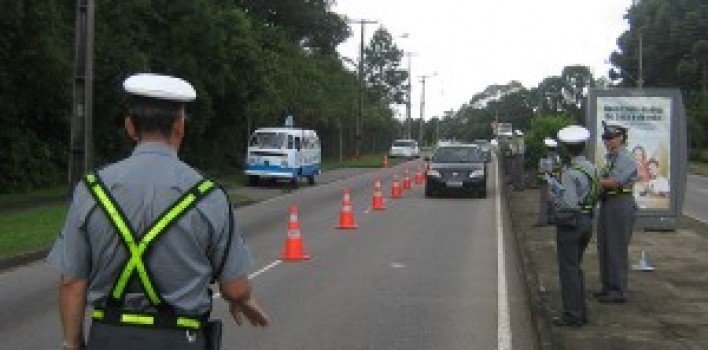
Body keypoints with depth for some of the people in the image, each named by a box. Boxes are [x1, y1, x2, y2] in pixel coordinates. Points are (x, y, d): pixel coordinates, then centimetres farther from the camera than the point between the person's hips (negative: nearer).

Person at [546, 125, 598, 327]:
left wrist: (555, 194, -8)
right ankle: (580, 311, 22)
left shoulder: (570, 173, -19)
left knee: (568, 269, -1)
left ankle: (572, 315, 2)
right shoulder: (592, 168, 7)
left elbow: (569, 204, -25)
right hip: (587, 220, 9)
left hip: (570, 222, -9)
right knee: (576, 267, 18)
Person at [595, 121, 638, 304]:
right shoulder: (610, 158, 17)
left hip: (621, 204, -10)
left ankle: (619, 291, 0)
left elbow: (615, 182, -21)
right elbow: (603, 181, 17)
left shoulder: (626, 159, -12)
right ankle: (608, 286, 26)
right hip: (607, 204, 10)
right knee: (604, 247, 15)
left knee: (617, 249, -6)